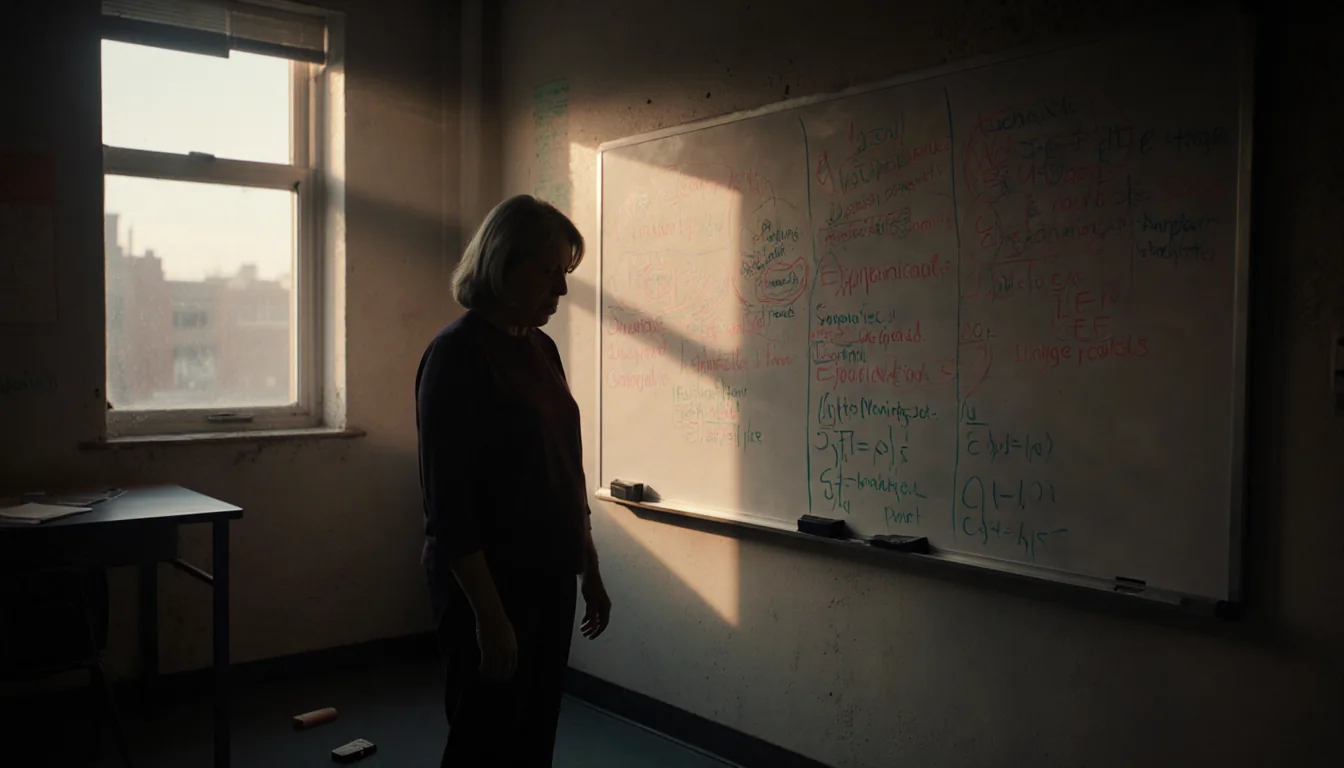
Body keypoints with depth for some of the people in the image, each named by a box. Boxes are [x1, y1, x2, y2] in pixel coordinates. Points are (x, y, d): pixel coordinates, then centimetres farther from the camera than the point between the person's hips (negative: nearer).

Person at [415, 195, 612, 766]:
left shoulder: (541, 348, 9)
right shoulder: (457, 354, -15)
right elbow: (448, 504, -18)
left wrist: (590, 571, 16)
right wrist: (488, 615, -19)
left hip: (550, 580, 8)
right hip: (487, 586, -7)